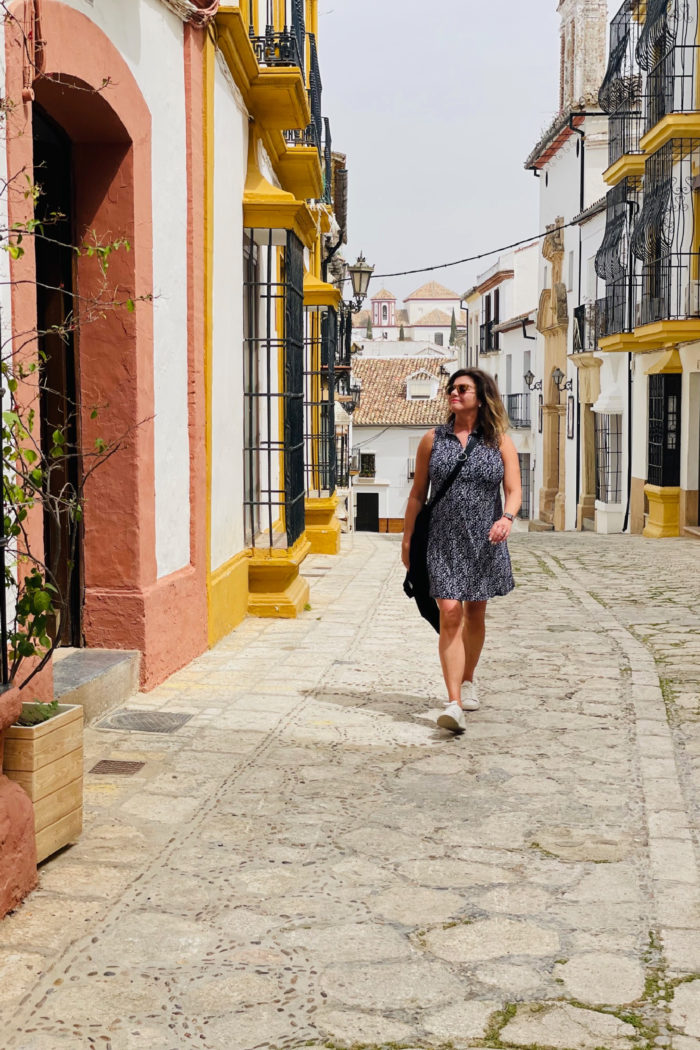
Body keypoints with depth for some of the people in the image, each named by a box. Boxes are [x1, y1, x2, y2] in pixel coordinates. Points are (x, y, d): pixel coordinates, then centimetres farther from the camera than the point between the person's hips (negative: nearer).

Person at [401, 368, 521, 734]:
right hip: (442, 541, -1)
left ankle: (467, 682, 38)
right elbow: (418, 493, 8)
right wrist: (407, 538, 6)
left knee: (475, 614, 15)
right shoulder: (432, 440, 5)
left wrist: (507, 517, -25)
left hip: (483, 543, 1)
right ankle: (454, 703, -16)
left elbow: (514, 490, -4)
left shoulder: (500, 442, 3)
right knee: (450, 614, -12)